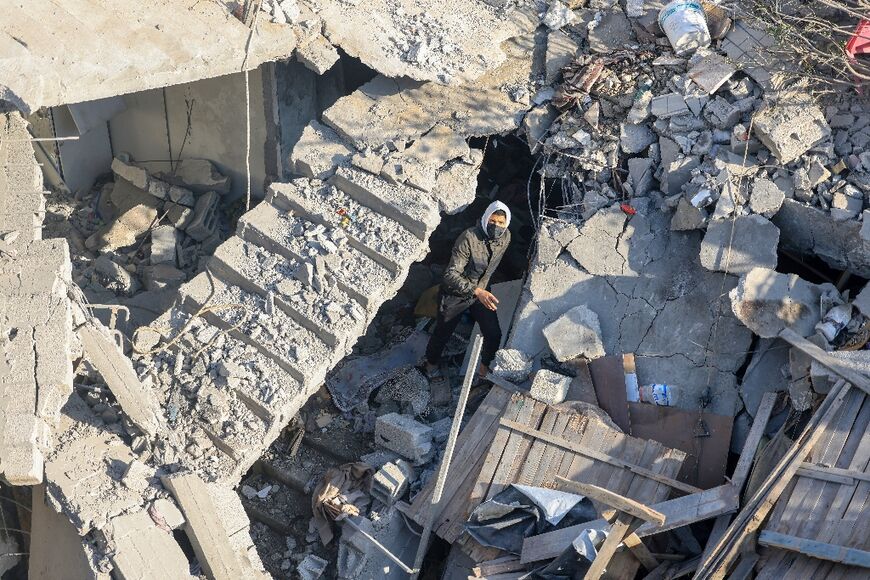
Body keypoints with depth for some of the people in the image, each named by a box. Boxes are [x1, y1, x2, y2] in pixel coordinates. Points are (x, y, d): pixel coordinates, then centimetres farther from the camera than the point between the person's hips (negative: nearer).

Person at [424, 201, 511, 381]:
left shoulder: (506, 237, -13)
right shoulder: (469, 238, -34)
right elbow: (451, 274, -36)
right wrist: (477, 291, -48)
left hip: (481, 292, 5)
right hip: (455, 294, -4)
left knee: (494, 334, 0)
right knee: (443, 333, 15)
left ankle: (485, 365, 32)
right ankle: (432, 361, 47)